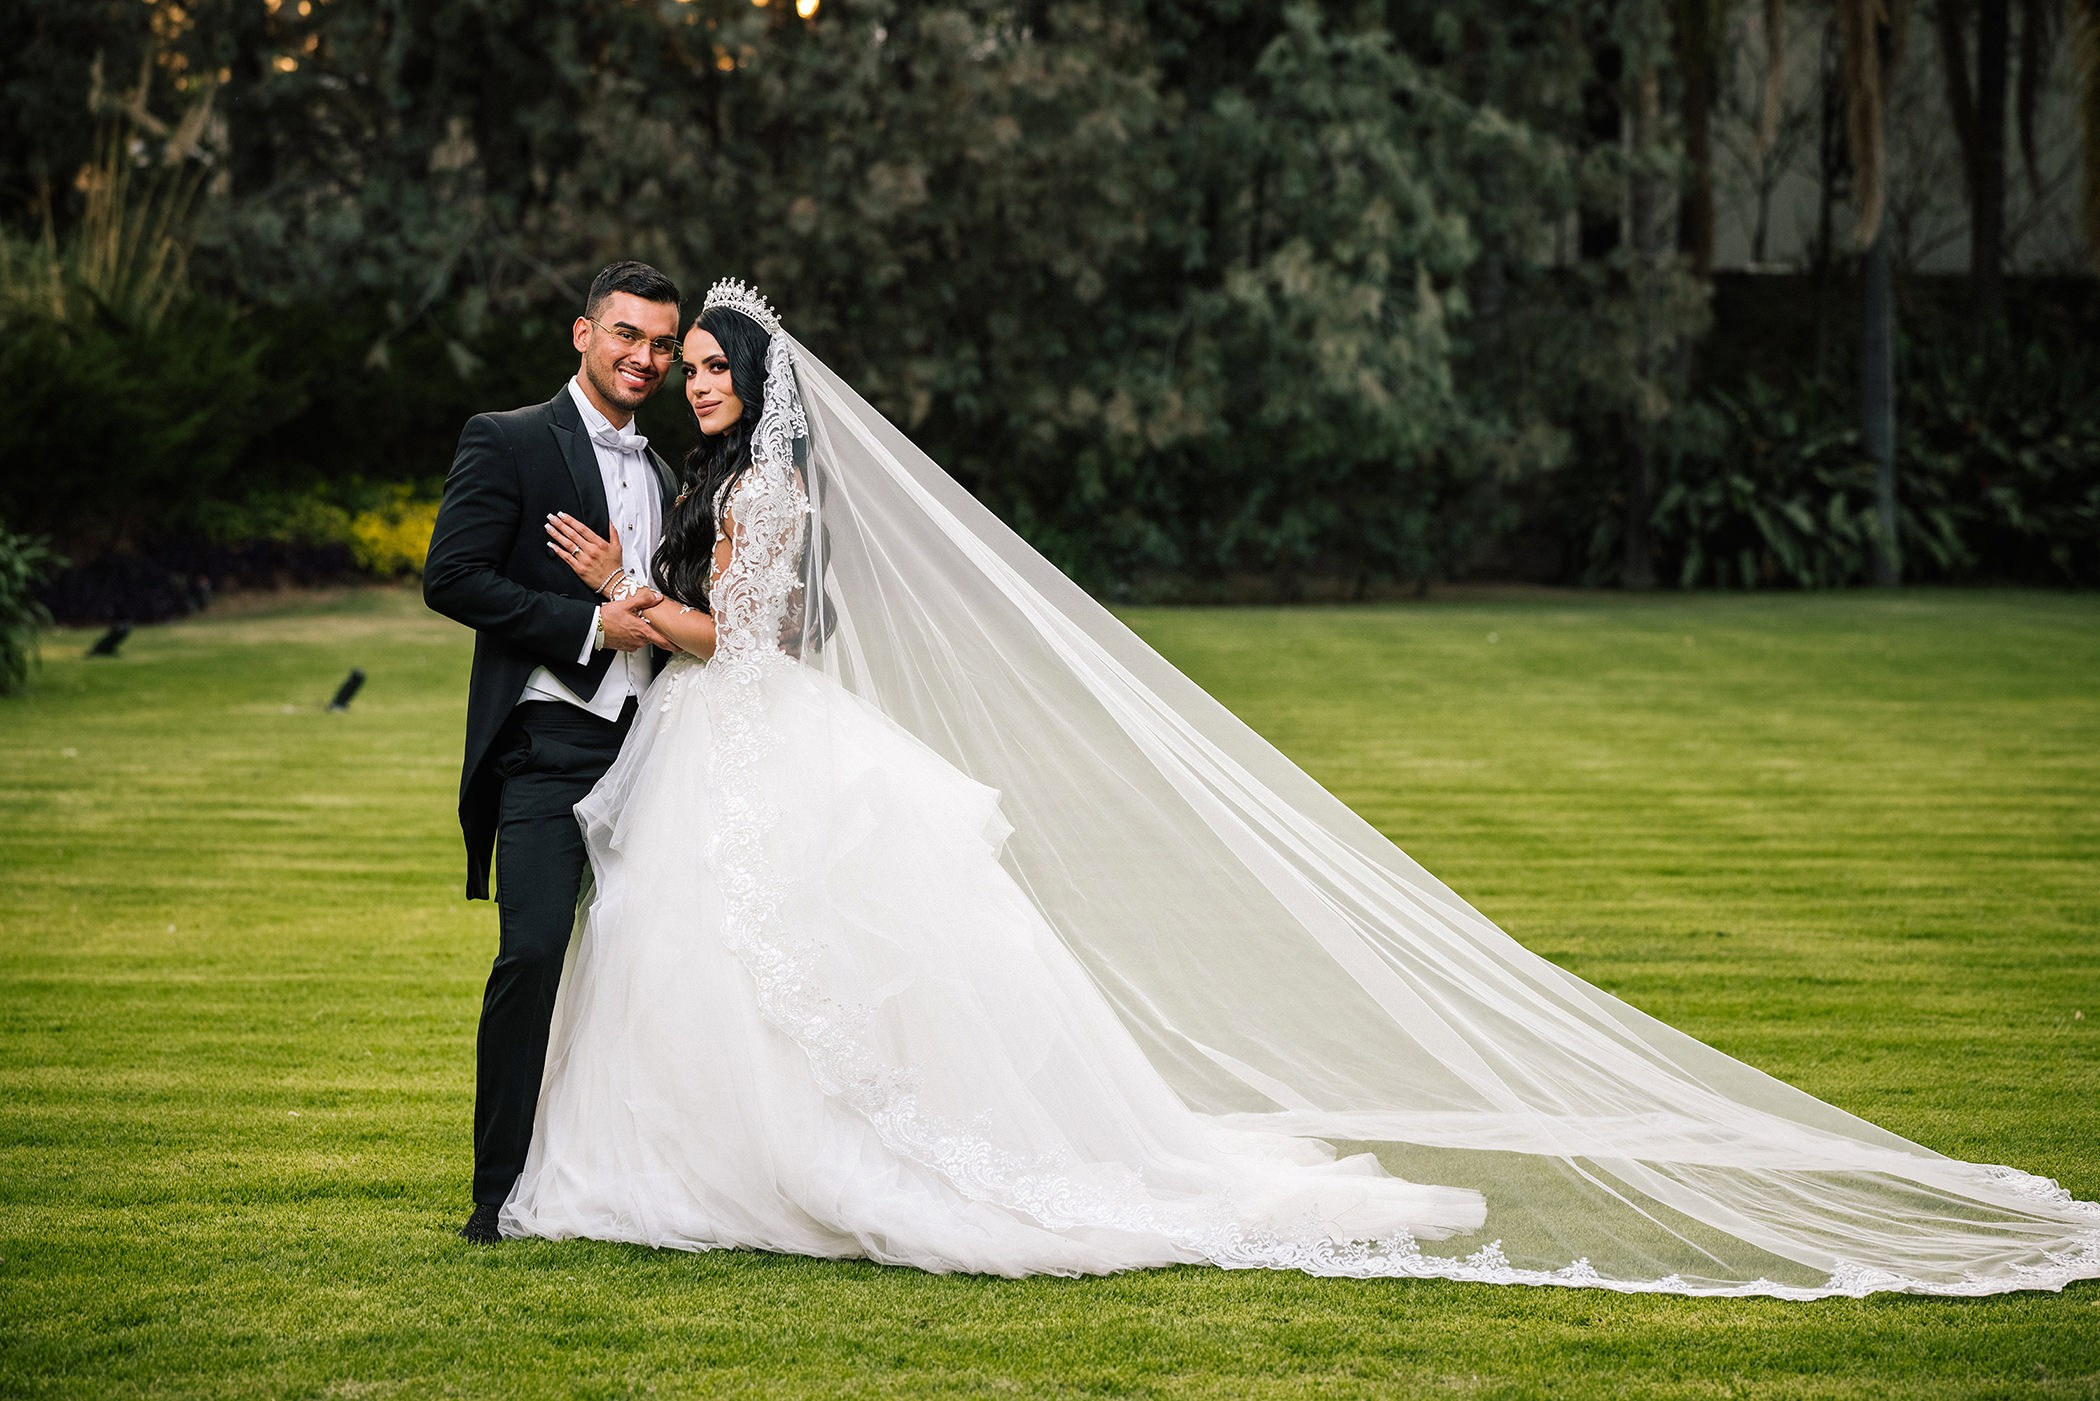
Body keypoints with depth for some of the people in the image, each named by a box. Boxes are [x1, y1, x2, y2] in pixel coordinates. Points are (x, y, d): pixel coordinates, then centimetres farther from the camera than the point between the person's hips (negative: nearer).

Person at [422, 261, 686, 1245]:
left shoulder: (663, 478, 21)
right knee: (533, 954, -15)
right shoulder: (507, 442, 1)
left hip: (649, 748, 6)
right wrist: (591, 624, -13)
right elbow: (452, 577, -10)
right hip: (549, 748, -6)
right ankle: (502, 1192, -8)